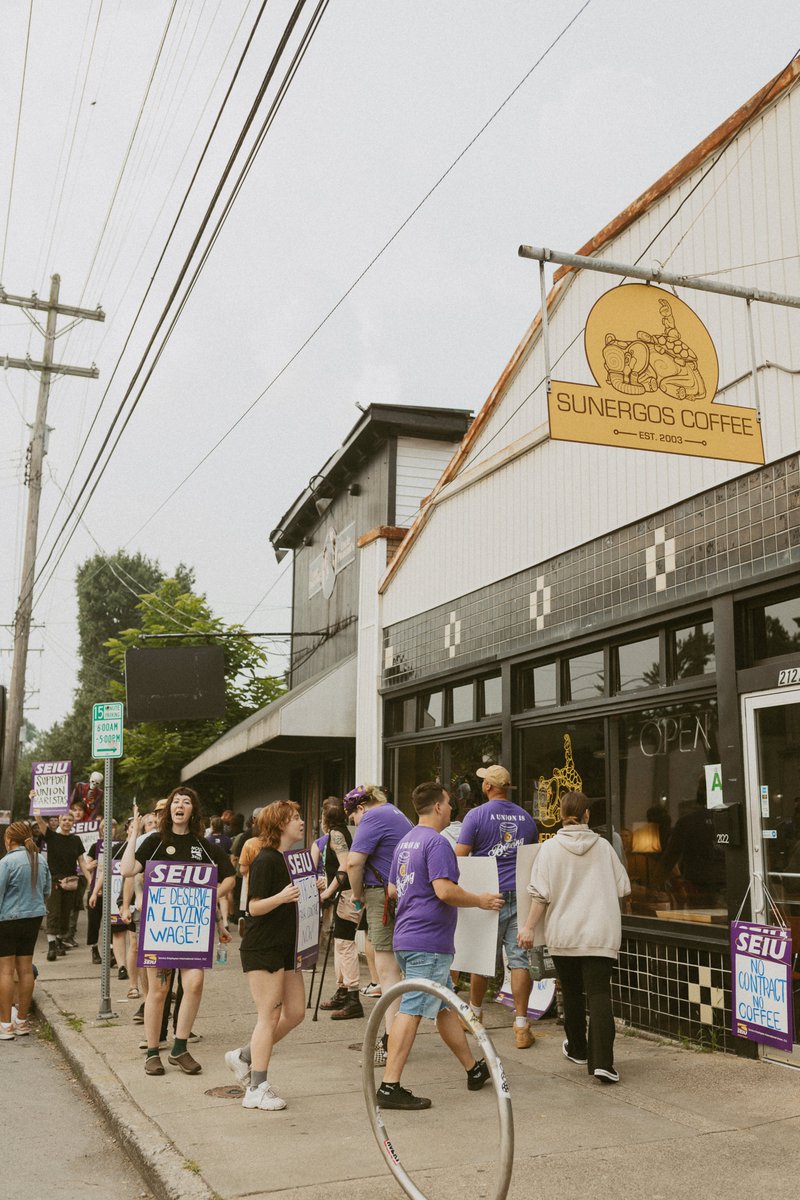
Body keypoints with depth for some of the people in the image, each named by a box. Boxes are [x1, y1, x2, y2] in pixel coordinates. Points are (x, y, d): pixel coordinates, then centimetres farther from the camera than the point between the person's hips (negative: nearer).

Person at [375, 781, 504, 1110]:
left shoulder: (405, 842, 16)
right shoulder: (437, 842, -14)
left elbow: (393, 889, 22)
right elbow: (445, 891, -23)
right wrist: (481, 901, -9)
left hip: (407, 936, 10)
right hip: (429, 942, -10)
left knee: (446, 1006, 18)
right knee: (412, 1010, -9)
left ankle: (474, 1070, 30)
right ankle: (390, 1086, -8)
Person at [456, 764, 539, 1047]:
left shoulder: (476, 815, -5)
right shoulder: (525, 817, 10)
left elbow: (459, 857, -8)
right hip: (520, 895, 3)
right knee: (519, 960, 1)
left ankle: (475, 1013, 28)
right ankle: (521, 1027, -2)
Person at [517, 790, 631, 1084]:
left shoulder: (550, 848, -3)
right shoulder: (603, 846, 2)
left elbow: (540, 893, -8)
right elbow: (623, 888, 8)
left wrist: (529, 927, -2)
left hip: (564, 935, 0)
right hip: (600, 934, 0)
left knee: (572, 993, 17)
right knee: (599, 994, -4)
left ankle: (578, 1049, 33)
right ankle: (602, 1062, -16)